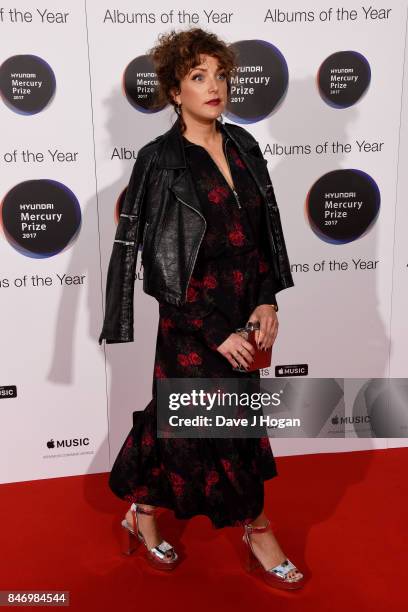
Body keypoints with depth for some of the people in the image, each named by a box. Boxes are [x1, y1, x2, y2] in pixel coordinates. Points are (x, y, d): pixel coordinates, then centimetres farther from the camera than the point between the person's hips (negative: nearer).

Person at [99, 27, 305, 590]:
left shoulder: (243, 145, 6)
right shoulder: (159, 162, -11)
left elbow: (265, 232, 10)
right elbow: (160, 267, -13)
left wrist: (267, 301, -2)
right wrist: (216, 333, -14)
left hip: (244, 315, 6)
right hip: (191, 324, -5)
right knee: (225, 427, 9)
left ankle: (142, 514, 44)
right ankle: (258, 534, 35)